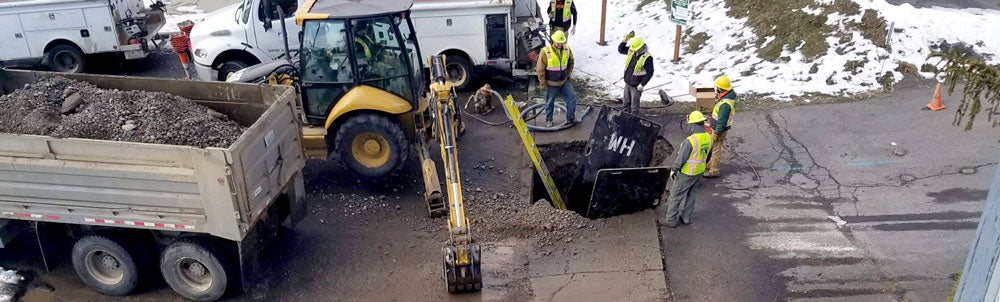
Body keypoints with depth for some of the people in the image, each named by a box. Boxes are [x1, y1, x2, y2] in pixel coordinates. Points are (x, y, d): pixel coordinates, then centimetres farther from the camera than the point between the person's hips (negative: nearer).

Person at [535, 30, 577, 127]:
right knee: (550, 102, 11)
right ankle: (548, 120, 31)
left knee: (572, 97, 3)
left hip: (564, 81, 4)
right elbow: (540, 70, -14)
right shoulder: (545, 52, -20)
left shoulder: (567, 49, -6)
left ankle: (571, 118, 20)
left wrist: (568, 74, 6)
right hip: (551, 84, -4)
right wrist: (543, 84, -10)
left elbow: (571, 63, 14)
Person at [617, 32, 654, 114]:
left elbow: (649, 73, -19)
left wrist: (642, 84, -20)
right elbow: (621, 50, 11)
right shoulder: (632, 50, -2)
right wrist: (625, 40, -6)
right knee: (626, 103, 20)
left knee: (634, 105, 3)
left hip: (636, 85, -7)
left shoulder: (647, 57, -21)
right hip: (627, 82, 7)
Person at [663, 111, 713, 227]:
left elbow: (681, 158, -23)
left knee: (676, 195, 8)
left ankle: (671, 220, 18)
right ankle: (686, 217, 34)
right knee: (691, 194, 22)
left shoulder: (690, 141, -30)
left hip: (687, 173, -7)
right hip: (699, 171, 7)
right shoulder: (709, 138, -5)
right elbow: (708, 155, 10)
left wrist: (674, 170, -8)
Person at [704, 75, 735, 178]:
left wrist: (716, 133, -20)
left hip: (719, 129, -10)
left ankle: (715, 170, 14)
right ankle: (713, 163, 43)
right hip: (717, 127, 10)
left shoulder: (725, 104, -32)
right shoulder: (729, 96, -1)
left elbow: (722, 121, -27)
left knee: (715, 149, 2)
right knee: (714, 147, 25)